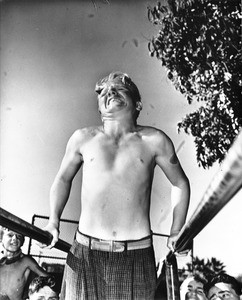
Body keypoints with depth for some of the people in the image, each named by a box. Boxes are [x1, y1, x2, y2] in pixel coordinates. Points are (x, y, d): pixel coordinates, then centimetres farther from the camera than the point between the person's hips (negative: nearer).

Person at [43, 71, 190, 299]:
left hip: (137, 255, 0)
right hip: (86, 253, 1)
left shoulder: (154, 141, 1)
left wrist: (176, 232, 10)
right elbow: (63, 179, 20)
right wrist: (53, 221, 9)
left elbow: (180, 184, 14)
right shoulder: (83, 139, 5)